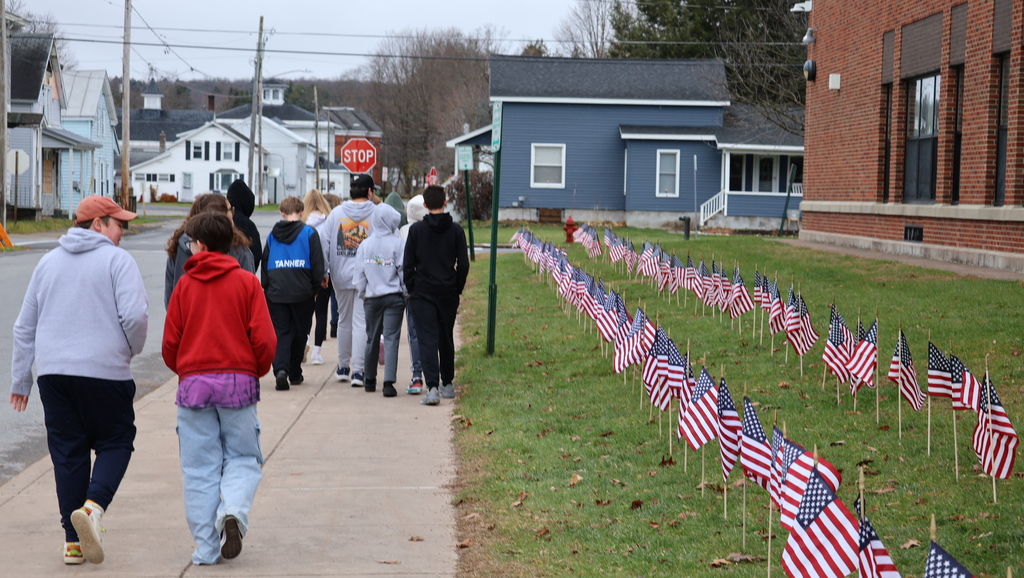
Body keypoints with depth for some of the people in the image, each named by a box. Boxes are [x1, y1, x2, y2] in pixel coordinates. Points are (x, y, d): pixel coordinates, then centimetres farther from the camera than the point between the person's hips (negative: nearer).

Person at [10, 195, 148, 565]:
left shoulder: (48, 262, 14)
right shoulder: (117, 260, -4)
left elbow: (25, 326, 17)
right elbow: (135, 315, -16)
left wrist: (20, 379, 23)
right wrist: (132, 349, 5)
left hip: (53, 372, 5)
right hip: (105, 371, -5)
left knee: (67, 451, 10)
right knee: (116, 442, 10)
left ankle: (74, 541, 10)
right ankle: (93, 506, -16)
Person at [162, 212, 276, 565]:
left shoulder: (185, 285, 2)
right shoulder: (247, 282, 1)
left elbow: (170, 343, 3)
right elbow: (264, 339, -5)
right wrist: (257, 371, 13)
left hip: (194, 381, 1)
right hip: (239, 381, 0)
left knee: (199, 468, 6)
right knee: (242, 457, 11)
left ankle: (206, 547, 3)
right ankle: (233, 509, -17)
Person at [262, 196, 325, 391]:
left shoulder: (272, 235, 7)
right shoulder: (309, 233, -1)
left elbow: (264, 263, 10)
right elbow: (317, 263, -3)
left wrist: (267, 287, 16)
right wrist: (315, 287, 8)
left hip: (276, 293, 1)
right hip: (302, 292, -1)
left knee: (280, 332, 2)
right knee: (299, 332, 12)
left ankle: (281, 369, -20)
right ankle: (294, 373, 19)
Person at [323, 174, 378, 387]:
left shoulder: (336, 213, 4)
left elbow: (324, 242, 2)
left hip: (341, 275, 3)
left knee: (344, 320, 17)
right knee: (361, 322, -2)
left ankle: (343, 367, 25)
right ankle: (357, 370, -7)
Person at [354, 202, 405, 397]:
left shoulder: (364, 245, 0)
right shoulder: (397, 244, -10)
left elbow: (360, 274, 4)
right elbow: (403, 271, -8)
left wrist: (362, 294, 16)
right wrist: (406, 293, 4)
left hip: (371, 298, 3)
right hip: (393, 297, -3)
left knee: (372, 339, 15)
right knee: (391, 339, -4)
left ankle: (370, 380, 24)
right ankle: (389, 382, -13)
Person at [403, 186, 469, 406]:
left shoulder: (416, 230, -4)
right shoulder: (455, 230, 0)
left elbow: (408, 264, -3)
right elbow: (463, 265, -1)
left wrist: (411, 289, 8)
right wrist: (457, 288, 11)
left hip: (422, 293, -2)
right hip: (448, 294, 2)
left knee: (427, 339, -5)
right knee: (446, 339, 17)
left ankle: (432, 387, -19)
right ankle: (447, 384, 27)